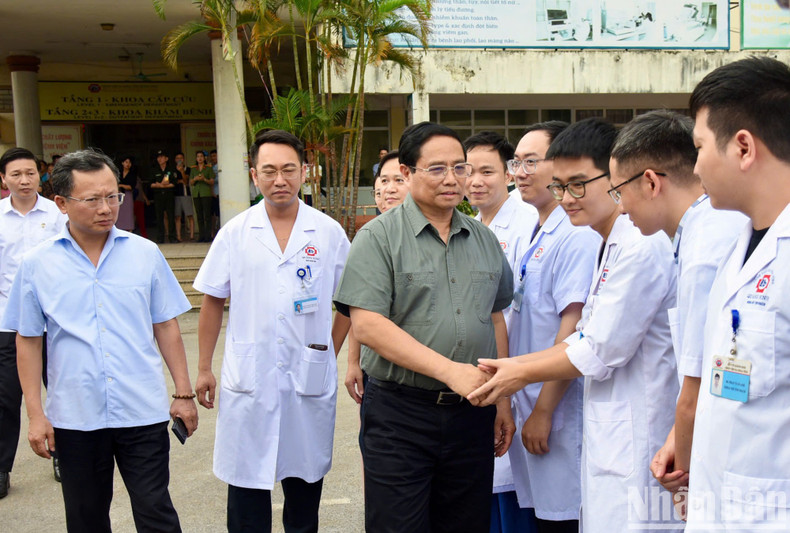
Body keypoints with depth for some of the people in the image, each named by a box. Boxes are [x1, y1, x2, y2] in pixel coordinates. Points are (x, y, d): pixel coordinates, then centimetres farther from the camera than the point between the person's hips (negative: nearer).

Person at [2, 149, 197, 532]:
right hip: (74, 417, 1)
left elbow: (166, 326, 5)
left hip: (143, 413, -1)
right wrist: (35, 414, 1)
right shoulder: (37, 264, 0)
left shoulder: (145, 254, 1)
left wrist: (184, 393, 3)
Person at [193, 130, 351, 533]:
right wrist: (204, 369, 6)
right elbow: (213, 302, 7)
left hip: (310, 378, 0)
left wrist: (330, 355, 2)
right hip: (247, 378, 0)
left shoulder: (329, 232, 0)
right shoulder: (235, 233, 1)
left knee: (305, 477, 14)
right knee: (246, 478, 7)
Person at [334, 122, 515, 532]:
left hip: (472, 414, 5)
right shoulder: (378, 237, -6)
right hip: (400, 416, -4)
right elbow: (367, 325, -16)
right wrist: (450, 370, -21)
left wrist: (503, 400, 12)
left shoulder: (485, 240, 11)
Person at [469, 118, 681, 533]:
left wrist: (522, 374, -4)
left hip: (634, 445, -10)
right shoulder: (614, 244, 14)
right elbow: (586, 337, 16)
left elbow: (601, 353, -16)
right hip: (608, 437, 10)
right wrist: (513, 364, 7)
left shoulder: (641, 247, -19)